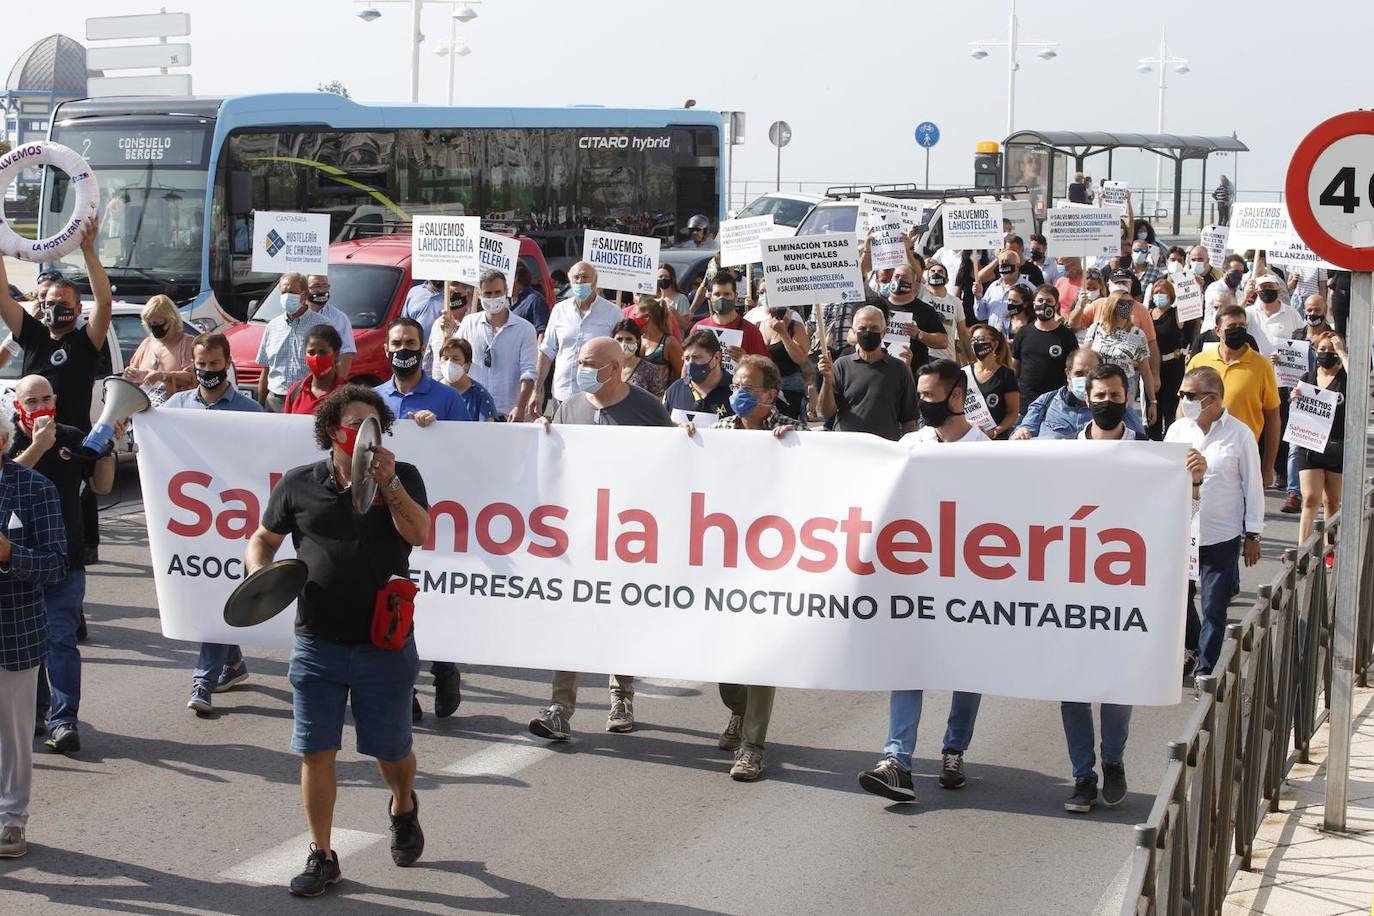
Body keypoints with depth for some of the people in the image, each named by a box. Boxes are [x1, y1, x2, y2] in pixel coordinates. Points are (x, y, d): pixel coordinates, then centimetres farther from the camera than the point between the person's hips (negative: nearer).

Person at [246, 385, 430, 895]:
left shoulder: (402, 477, 1)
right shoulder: (299, 485, 3)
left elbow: (419, 534, -14)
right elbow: (264, 537, 14)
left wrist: (388, 483, -23)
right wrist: (258, 569, -7)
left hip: (385, 645, -1)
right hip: (317, 645, 1)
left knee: (391, 751, 10)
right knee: (316, 753, 3)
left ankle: (403, 808, 44)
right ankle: (322, 857, 17)